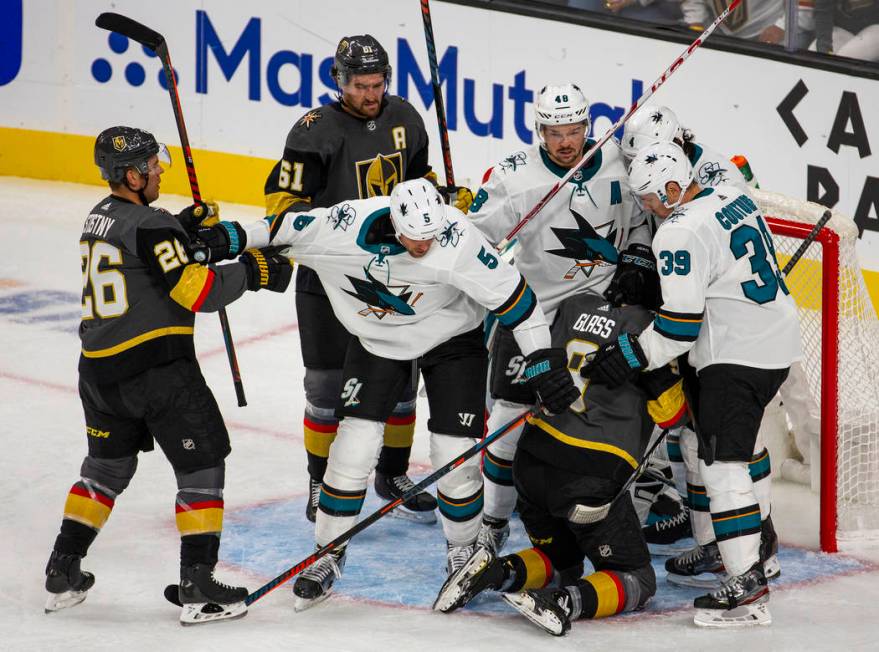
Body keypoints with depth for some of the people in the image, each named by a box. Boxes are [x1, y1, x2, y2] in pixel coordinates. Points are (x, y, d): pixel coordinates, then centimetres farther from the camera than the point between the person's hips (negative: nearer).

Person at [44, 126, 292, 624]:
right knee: (202, 466, 2)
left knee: (106, 466, 23)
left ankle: (63, 574, 24)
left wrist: (185, 225, 14)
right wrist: (251, 272, -9)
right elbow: (196, 291, -19)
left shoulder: (101, 215, 11)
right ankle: (198, 586, -2)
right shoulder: (149, 226, -16)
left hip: (100, 369, 8)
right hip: (157, 368, -8)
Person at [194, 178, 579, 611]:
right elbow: (289, 227, -10)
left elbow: (510, 293, -26)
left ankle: (462, 550, 21)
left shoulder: (458, 238, -34)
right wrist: (231, 238, -11)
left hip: (450, 336, -1)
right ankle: (329, 555, 11)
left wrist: (542, 360, -24)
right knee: (355, 443, -7)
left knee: (456, 454, -6)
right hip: (377, 337, 2)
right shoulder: (351, 224, -29)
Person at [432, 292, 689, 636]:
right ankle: (567, 602, -20)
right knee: (637, 581, 9)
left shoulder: (574, 307, 8)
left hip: (531, 461, 6)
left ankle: (499, 571, -2)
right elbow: (673, 414, -9)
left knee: (561, 562, 28)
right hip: (592, 476, -6)